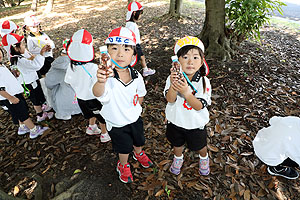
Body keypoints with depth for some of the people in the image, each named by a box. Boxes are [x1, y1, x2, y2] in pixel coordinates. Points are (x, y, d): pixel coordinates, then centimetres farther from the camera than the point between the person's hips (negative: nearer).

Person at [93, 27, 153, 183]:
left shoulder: (136, 75, -16)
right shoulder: (107, 76, -31)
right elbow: (98, 93, -54)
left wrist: (136, 108, 1)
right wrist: (100, 82, -74)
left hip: (135, 118, 4)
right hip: (117, 124, -3)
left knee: (138, 141, 28)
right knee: (124, 148, 18)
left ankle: (138, 153, 64)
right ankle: (123, 165, 52)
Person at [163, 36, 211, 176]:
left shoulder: (203, 81, -22)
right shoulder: (173, 77, -18)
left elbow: (199, 106, -27)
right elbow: (170, 100, -25)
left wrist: (186, 92, -44)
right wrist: (173, 85, -45)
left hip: (196, 123, -1)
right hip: (176, 121, 1)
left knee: (200, 146, 24)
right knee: (177, 144, 26)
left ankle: (204, 159, 57)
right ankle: (178, 158, 58)